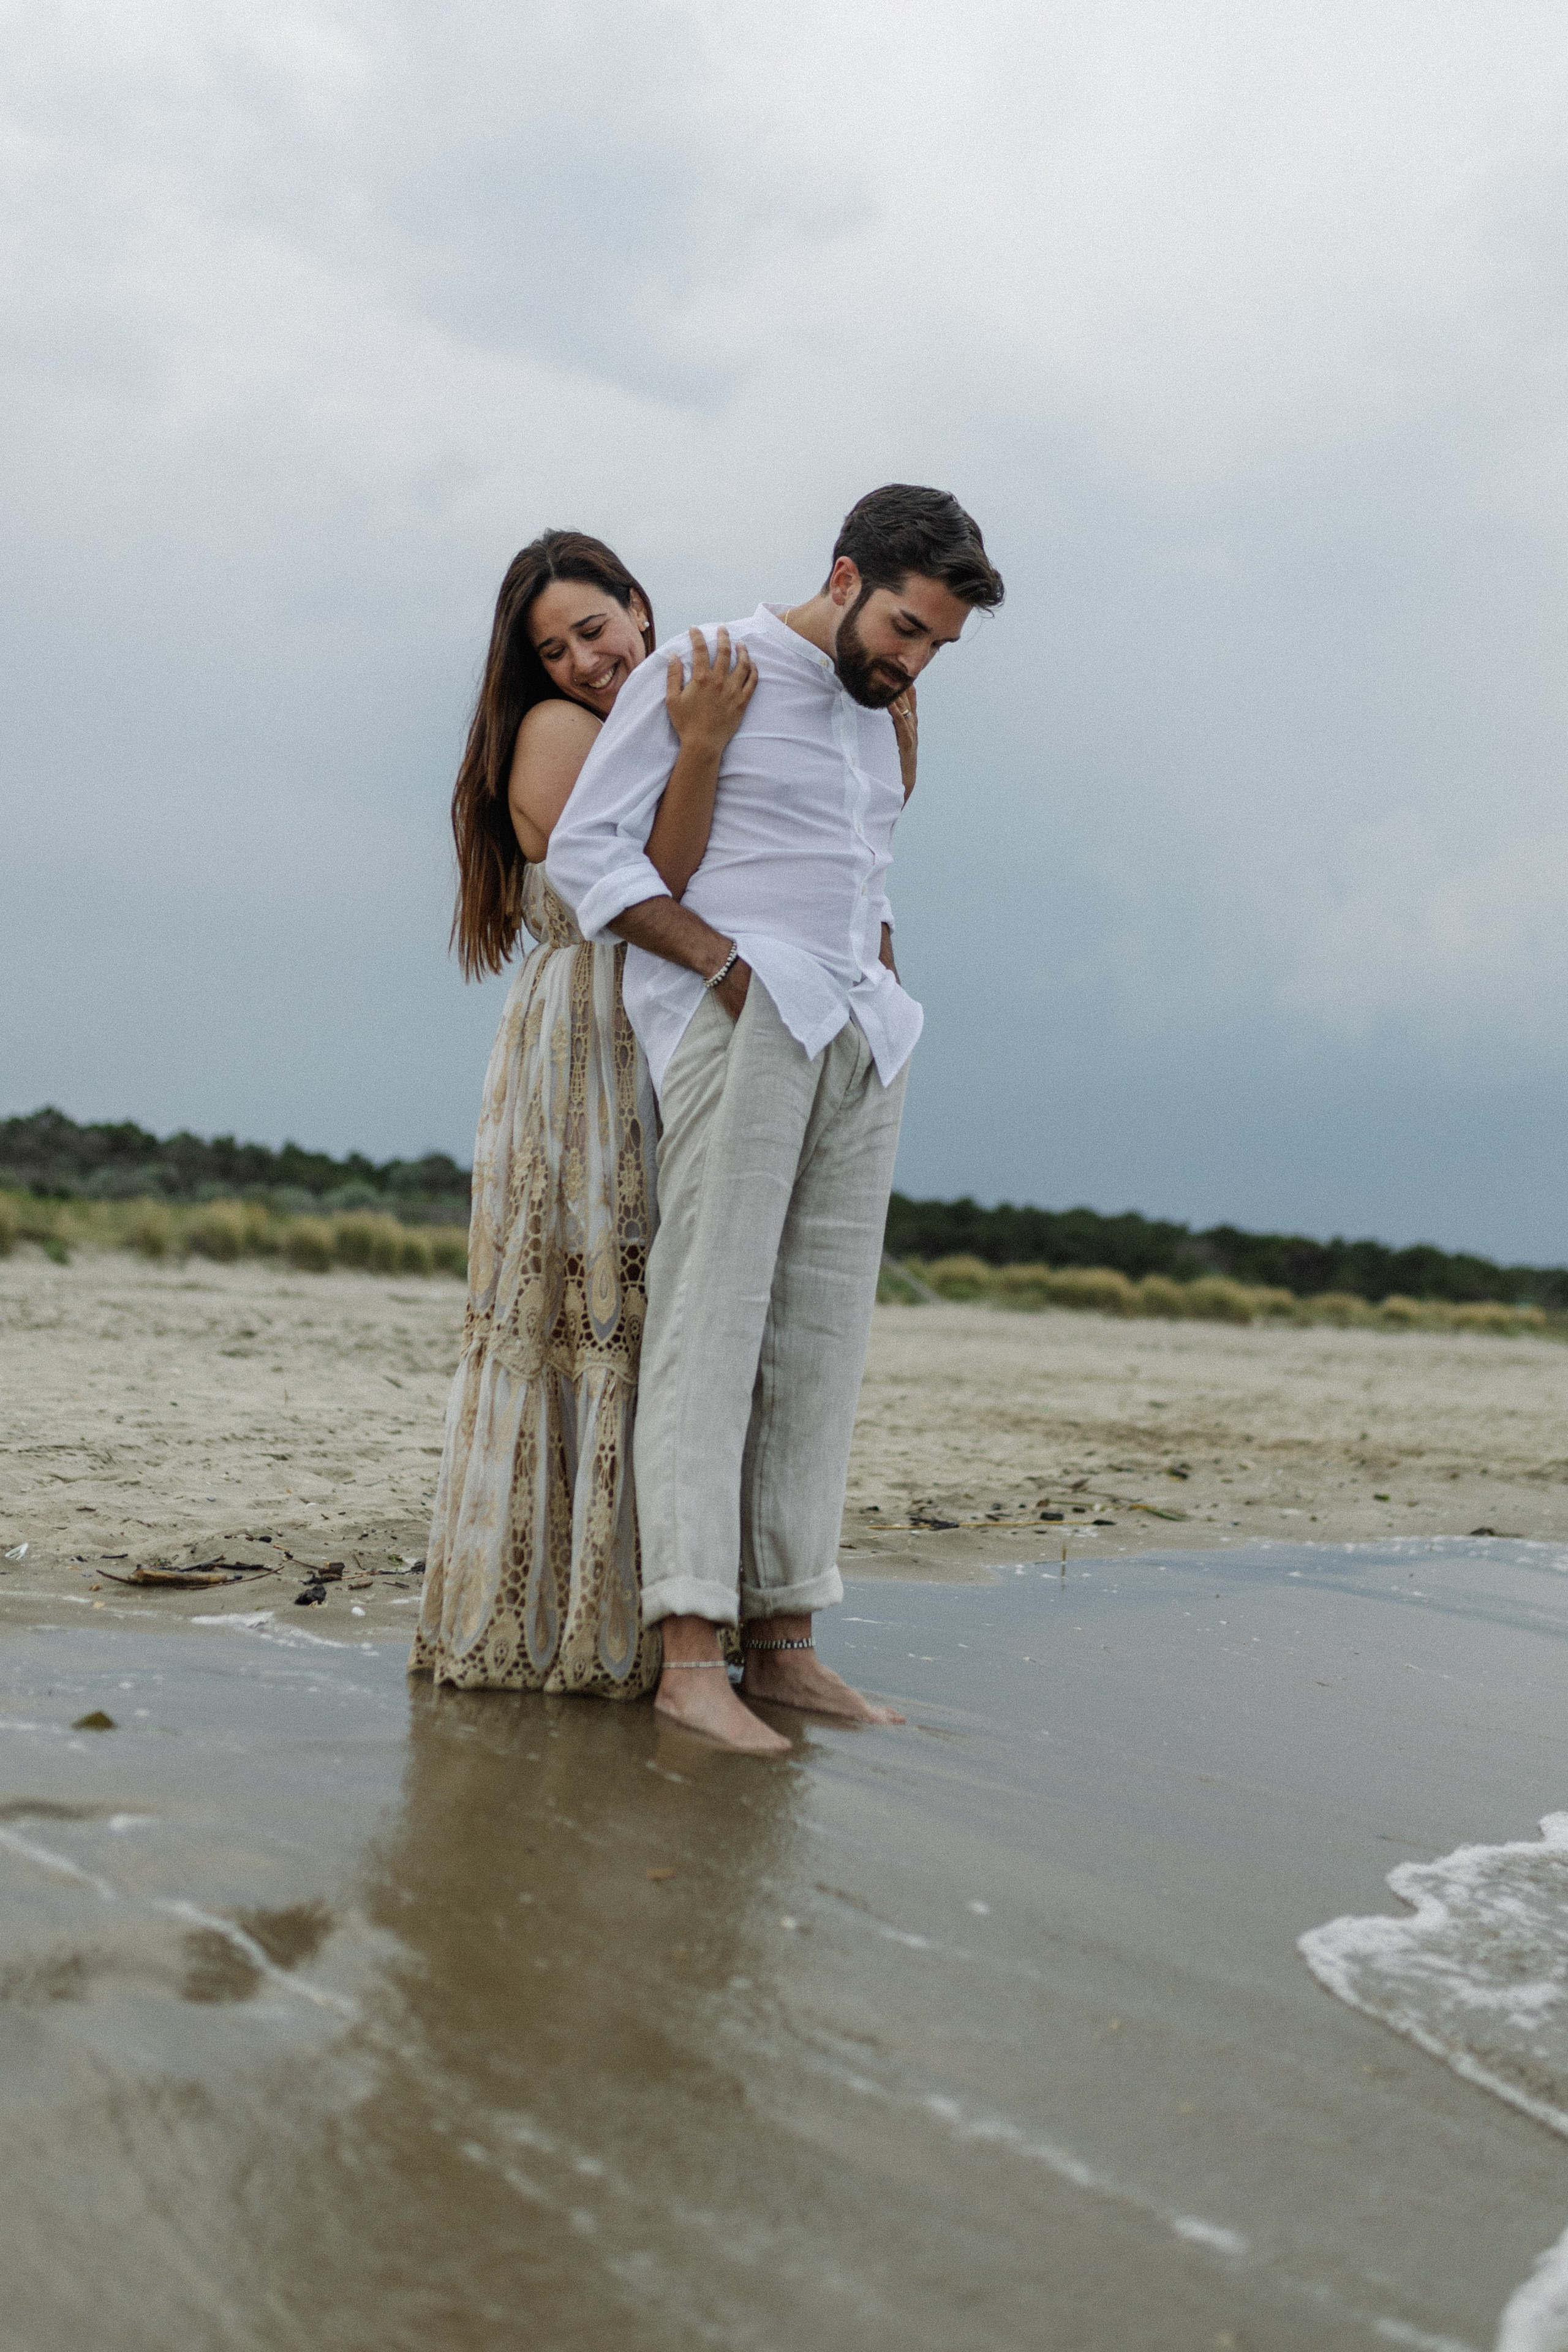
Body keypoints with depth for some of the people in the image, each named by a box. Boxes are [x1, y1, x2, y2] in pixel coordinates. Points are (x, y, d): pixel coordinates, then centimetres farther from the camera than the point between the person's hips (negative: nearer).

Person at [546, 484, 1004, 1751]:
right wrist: (726, 961, -15)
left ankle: (783, 1639, 6)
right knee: (713, 1314, -12)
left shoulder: (878, 712, 22)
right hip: (739, 1019, -7)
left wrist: (881, 985, 12)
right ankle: (691, 1652, -14)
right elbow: (586, 849, -6)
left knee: (821, 1331, 2)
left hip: (856, 1034, 7)